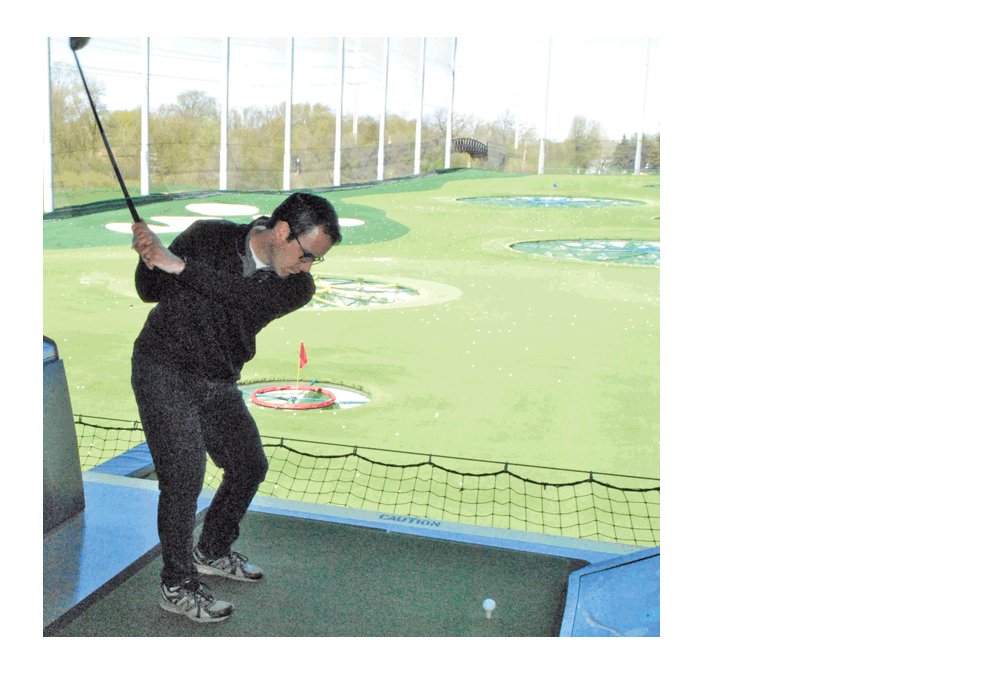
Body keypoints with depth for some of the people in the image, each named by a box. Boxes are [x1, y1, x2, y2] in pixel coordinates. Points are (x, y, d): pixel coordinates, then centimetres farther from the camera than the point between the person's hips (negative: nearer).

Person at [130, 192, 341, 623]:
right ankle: (177, 587, 4)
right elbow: (151, 291, -6)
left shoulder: (298, 287, -8)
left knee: (250, 466, 11)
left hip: (219, 385, 5)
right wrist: (148, 260, -28)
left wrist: (180, 265, -36)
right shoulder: (208, 237, -11)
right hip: (165, 372, -5)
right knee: (184, 475, -12)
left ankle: (212, 551, 35)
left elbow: (245, 295, -27)